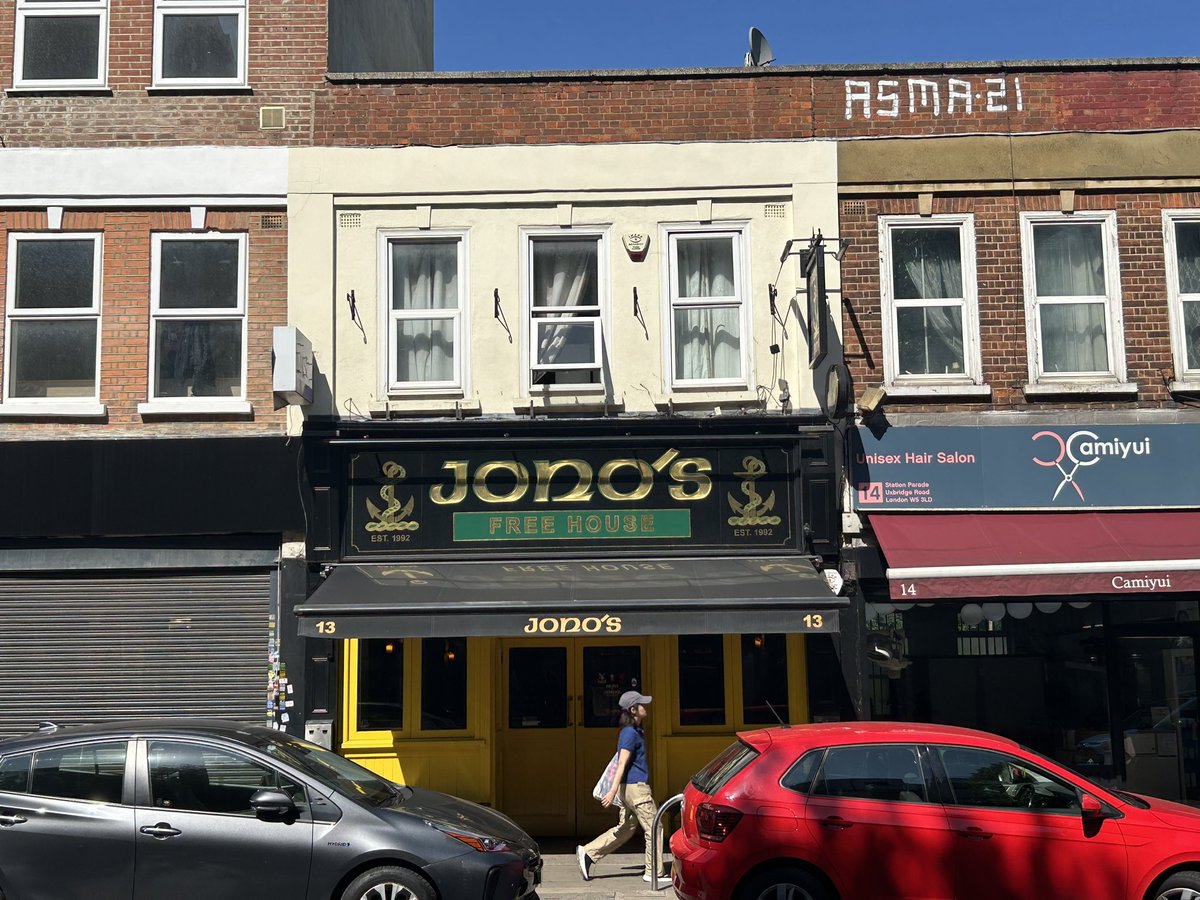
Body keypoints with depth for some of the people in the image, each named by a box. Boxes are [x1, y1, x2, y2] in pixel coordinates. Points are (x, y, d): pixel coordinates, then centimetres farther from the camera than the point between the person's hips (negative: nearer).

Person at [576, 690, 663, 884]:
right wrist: (613, 790, -25)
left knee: (625, 829, 13)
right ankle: (654, 873, 6)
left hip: (631, 787, 10)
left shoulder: (635, 730, 15)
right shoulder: (630, 733, -15)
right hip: (635, 786, -10)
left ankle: (588, 853, 11)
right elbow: (622, 763, -21)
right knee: (653, 828, -1)